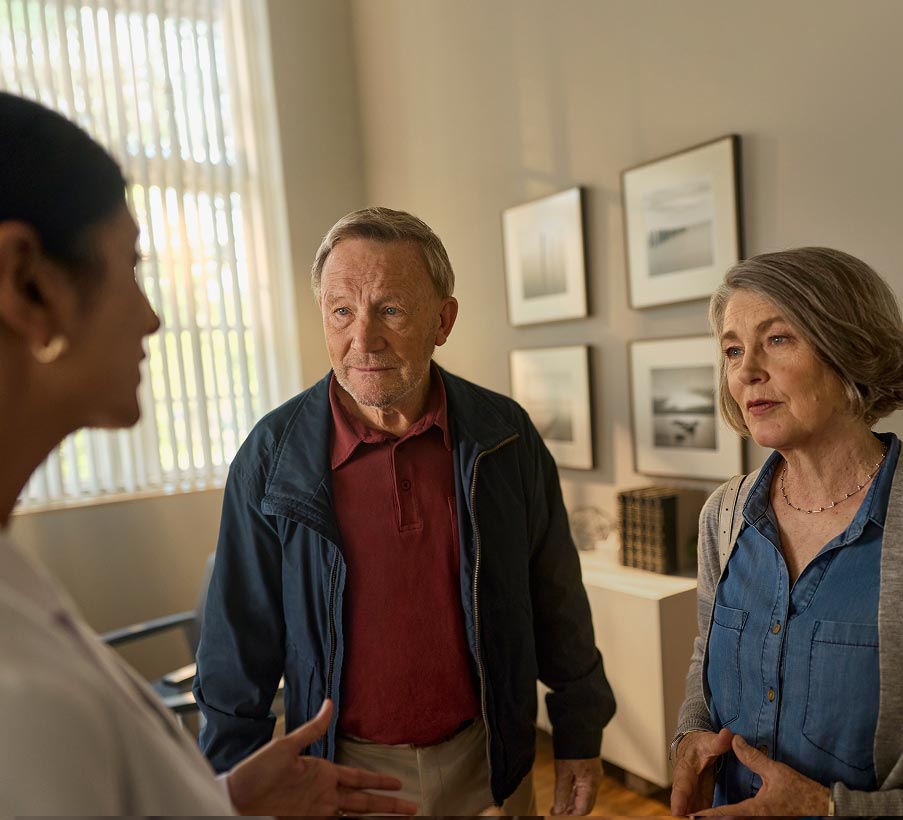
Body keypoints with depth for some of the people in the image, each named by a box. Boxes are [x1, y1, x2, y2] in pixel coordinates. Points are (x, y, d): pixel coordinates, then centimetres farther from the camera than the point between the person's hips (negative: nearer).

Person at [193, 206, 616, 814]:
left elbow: (555, 598, -1)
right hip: (345, 770, 0)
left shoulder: (505, 435, -11)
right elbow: (240, 646, -7)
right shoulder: (273, 454, -14)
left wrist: (580, 732, 4)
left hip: (487, 760, 1)